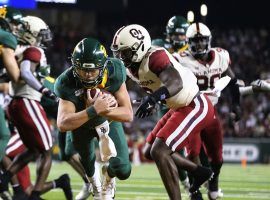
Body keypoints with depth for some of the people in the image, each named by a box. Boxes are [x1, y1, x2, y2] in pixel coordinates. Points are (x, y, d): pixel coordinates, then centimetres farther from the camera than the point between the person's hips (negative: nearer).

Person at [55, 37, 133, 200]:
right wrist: (94, 110, -57)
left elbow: (128, 114, -30)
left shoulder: (114, 72, -31)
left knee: (123, 170, -11)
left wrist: (102, 110, -47)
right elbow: (63, 124, -47)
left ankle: (108, 175, 27)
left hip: (110, 120, 0)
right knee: (88, 166, 20)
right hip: (82, 124, 0)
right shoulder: (67, 83, -37)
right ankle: (96, 185, 57)